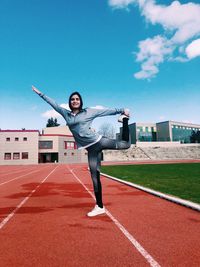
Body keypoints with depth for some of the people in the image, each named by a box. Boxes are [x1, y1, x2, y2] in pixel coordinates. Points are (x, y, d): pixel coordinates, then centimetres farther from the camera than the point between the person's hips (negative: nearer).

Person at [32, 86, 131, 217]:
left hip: (99, 141, -2)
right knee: (95, 175, 2)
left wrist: (122, 110, 2)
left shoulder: (89, 111, 2)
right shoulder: (66, 113, 11)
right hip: (91, 149, 2)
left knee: (126, 144, -4)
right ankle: (100, 206, 14)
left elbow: (107, 111, 4)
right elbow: (54, 104, 18)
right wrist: (40, 94, 25)